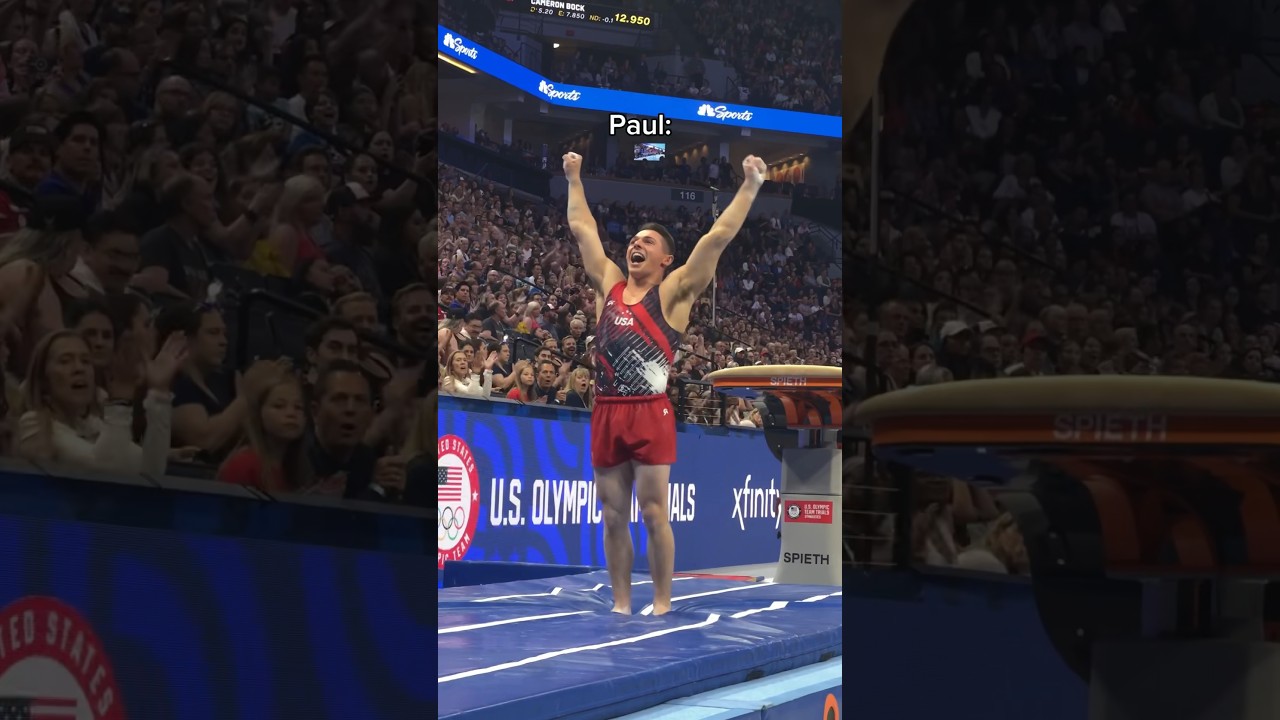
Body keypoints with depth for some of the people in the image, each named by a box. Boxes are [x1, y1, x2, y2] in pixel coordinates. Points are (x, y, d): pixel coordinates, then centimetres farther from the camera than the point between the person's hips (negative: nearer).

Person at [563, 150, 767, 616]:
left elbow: (718, 236, -3)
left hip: (650, 414, -5)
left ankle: (662, 605, 2)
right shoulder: (608, 285, 15)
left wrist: (750, 187, -5)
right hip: (606, 414, 5)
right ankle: (620, 604, 12)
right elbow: (582, 228, 24)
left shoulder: (673, 292, 2)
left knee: (654, 514, -4)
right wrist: (574, 180, 30)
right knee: (613, 516, 6)